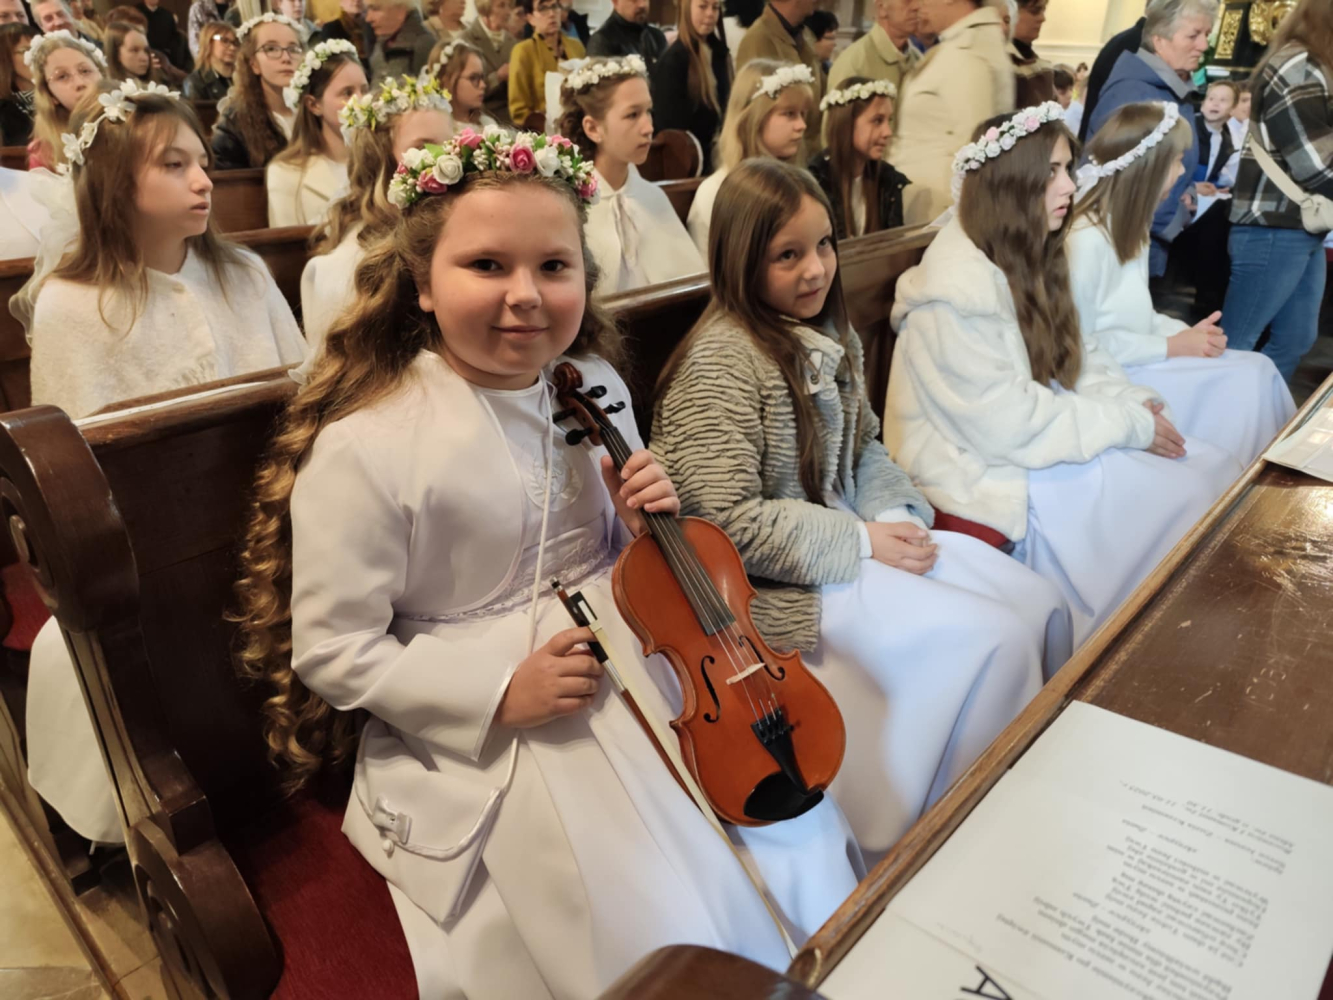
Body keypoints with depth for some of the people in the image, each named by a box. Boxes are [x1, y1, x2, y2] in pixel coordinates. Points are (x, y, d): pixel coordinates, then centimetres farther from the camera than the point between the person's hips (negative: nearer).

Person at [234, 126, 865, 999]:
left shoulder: (595, 387, -2)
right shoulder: (365, 447, -20)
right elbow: (332, 651, -13)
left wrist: (645, 524, -11)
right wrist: (498, 694, -20)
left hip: (627, 659, 6)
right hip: (480, 738, -5)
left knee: (791, 829, 7)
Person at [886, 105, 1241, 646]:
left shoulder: (1026, 257, 8)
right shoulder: (957, 288, -22)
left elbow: (1068, 360, 13)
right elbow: (1009, 424, -23)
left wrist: (1129, 402, -6)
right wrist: (1128, 425, -15)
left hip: (1034, 438, 9)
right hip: (990, 475, -9)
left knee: (1214, 468, -3)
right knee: (1186, 491, -14)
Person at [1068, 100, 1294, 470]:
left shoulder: (1130, 227, 12)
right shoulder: (1086, 240, -21)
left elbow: (1134, 316, 15)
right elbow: (1081, 346, -21)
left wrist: (1187, 332, -3)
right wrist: (1171, 346, -16)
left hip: (1136, 362, 9)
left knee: (1258, 370, -3)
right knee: (1245, 382, -13)